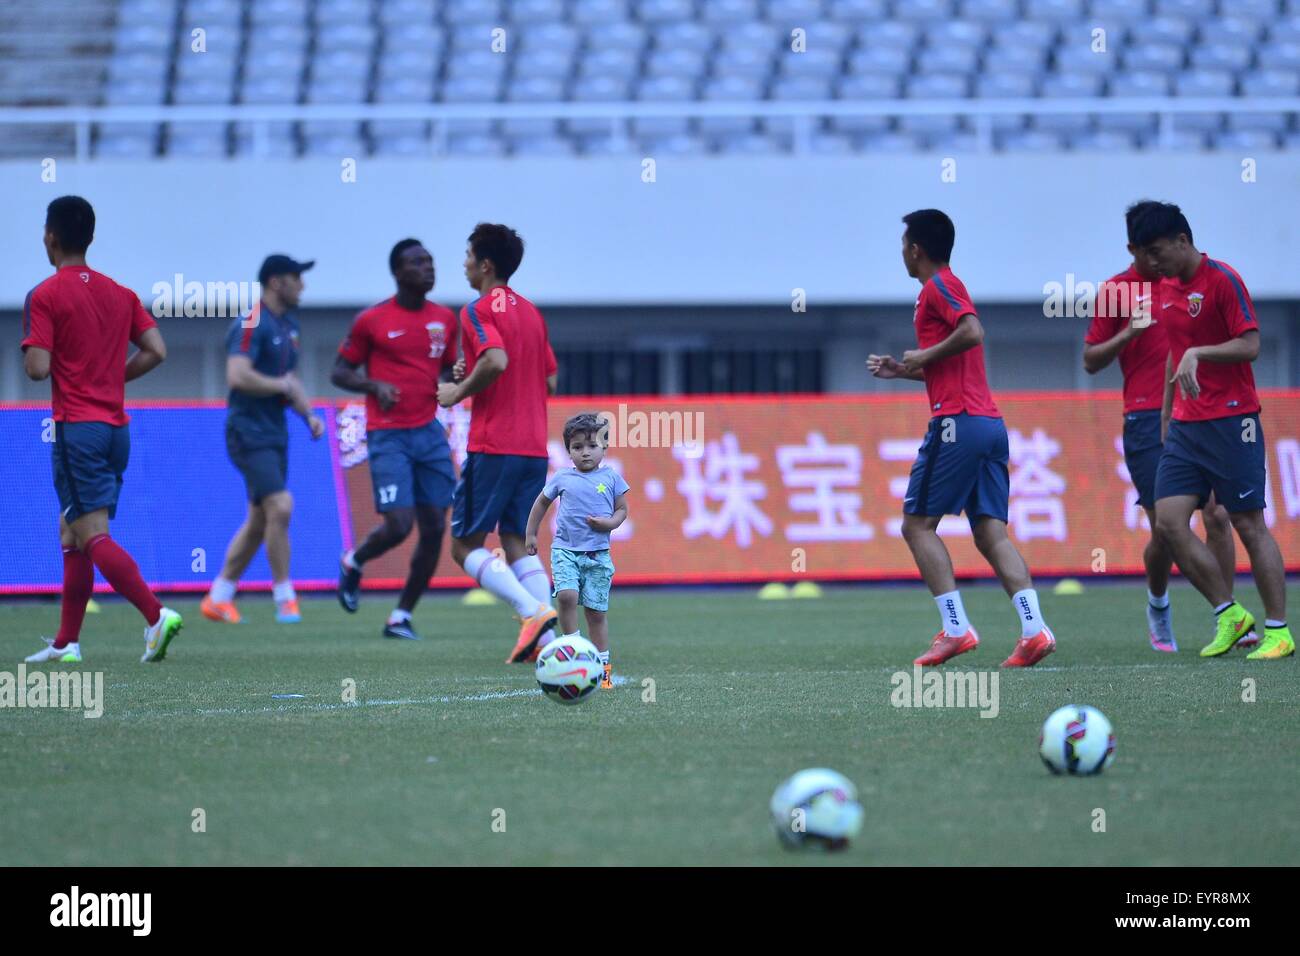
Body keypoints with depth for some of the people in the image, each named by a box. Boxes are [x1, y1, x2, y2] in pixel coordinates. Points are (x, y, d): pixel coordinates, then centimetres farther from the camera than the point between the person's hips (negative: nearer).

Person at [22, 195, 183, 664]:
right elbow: (156, 351, 5)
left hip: (77, 428, -7)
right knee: (74, 535, 15)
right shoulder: (120, 294, 11)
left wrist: (27, 354, 8)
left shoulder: (45, 296, -8)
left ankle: (156, 615, -27)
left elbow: (37, 368, -15)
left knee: (93, 536, -11)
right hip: (116, 427, 7)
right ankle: (66, 642, 17)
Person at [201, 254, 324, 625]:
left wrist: (308, 413, 10)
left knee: (260, 520, 11)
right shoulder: (251, 325, -15)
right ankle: (284, 599, -10)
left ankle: (219, 597, 20)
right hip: (249, 432, -10)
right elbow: (238, 376, -27)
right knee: (280, 506, -17)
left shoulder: (288, 324, 15)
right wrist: (282, 386, -16)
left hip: (275, 434, 10)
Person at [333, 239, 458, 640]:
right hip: (388, 436, -5)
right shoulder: (371, 321, -3)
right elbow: (340, 372, 4)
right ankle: (353, 563, 19)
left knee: (434, 528, -1)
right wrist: (374, 386, -14)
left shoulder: (445, 319, 10)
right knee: (398, 525, -14)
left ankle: (401, 617, 11)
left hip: (430, 431, 5)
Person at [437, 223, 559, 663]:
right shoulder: (531, 312, 16)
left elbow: (496, 361, -26)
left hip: (492, 445, -7)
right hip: (534, 446, 7)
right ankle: (546, 635, -3)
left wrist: (458, 392, -10)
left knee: (465, 544, 1)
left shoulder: (479, 310, -8)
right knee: (517, 542, 12)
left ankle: (533, 611, -18)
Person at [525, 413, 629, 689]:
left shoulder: (611, 477, 3)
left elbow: (622, 509, 9)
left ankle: (602, 666, 12)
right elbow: (542, 503, 20)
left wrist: (609, 523, -12)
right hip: (565, 549, 0)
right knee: (566, 596, -23)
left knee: (596, 611, 3)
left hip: (598, 554, 0)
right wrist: (531, 534, 20)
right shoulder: (562, 478, 5)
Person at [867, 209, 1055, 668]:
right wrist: (902, 370, 26)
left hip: (958, 422, -9)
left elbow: (972, 332, -22)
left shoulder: (938, 286, -4)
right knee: (990, 533, 1)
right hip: (990, 423, 9)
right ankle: (1034, 629, -14)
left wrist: (925, 355, -10)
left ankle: (956, 629, -13)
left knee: (917, 524, -3)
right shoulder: (949, 287, 24)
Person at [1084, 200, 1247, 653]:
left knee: (1217, 515, -9)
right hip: (1148, 423, -2)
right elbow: (1090, 362, 4)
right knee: (1165, 529, -3)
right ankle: (1158, 606, 25)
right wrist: (1128, 333, -12)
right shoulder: (1116, 290, 2)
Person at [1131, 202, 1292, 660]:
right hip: (1185, 426, 8)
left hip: (1231, 423, -8)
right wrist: (1167, 415, 21)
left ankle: (1278, 631, 4)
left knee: (1249, 524, -4)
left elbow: (1250, 346, -16)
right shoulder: (1168, 288, 13)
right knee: (1169, 521, -4)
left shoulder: (1222, 279, -11)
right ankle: (1229, 615, 6)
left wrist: (1197, 354, -26)